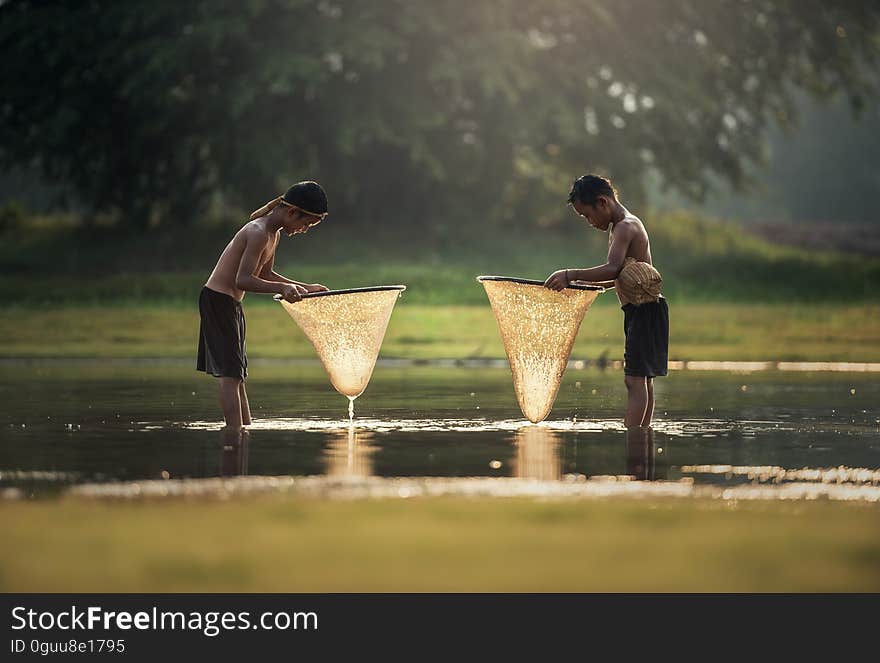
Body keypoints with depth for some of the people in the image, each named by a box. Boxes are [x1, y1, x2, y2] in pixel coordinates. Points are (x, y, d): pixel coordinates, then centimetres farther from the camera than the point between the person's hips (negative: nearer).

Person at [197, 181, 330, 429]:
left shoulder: (274, 234, 10)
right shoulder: (259, 233, -21)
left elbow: (264, 275, 22)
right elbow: (243, 280, -27)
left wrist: (306, 288, 19)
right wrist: (282, 288, -35)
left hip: (230, 305, 10)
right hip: (217, 300, -10)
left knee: (236, 375, 12)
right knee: (231, 374, -11)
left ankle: (246, 429, 17)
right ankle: (235, 434, -13)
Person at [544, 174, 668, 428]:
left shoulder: (625, 227, -15)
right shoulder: (623, 225, 17)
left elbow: (612, 269, -30)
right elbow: (620, 275, 23)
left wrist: (571, 275, -34)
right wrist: (584, 285, 14)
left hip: (644, 311, -11)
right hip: (641, 312, 11)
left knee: (634, 379, -15)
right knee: (642, 379, 13)